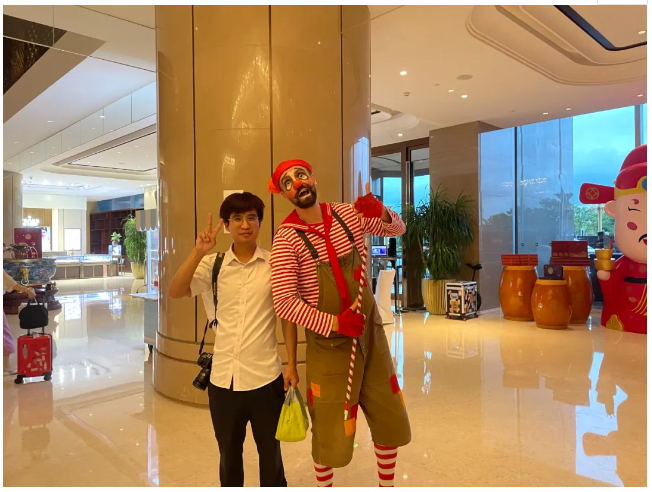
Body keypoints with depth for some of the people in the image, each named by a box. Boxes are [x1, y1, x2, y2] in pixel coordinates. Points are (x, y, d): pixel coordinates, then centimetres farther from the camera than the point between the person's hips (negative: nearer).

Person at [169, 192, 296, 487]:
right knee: (229, 457, 20)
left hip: (266, 377, -1)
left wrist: (292, 365, 1)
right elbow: (174, 293, -12)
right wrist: (199, 253, -22)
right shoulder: (212, 265, 0)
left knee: (270, 456, 16)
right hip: (223, 378, 1)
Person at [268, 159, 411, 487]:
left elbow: (397, 229, 11)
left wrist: (380, 211, -11)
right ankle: (325, 486, 40)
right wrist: (334, 323, -23)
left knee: (389, 417, 17)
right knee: (330, 428, 10)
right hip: (329, 343, -5)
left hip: (371, 333, 5)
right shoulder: (287, 238, -15)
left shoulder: (348, 214, -1)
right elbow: (284, 302, -20)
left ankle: (387, 484, 43)